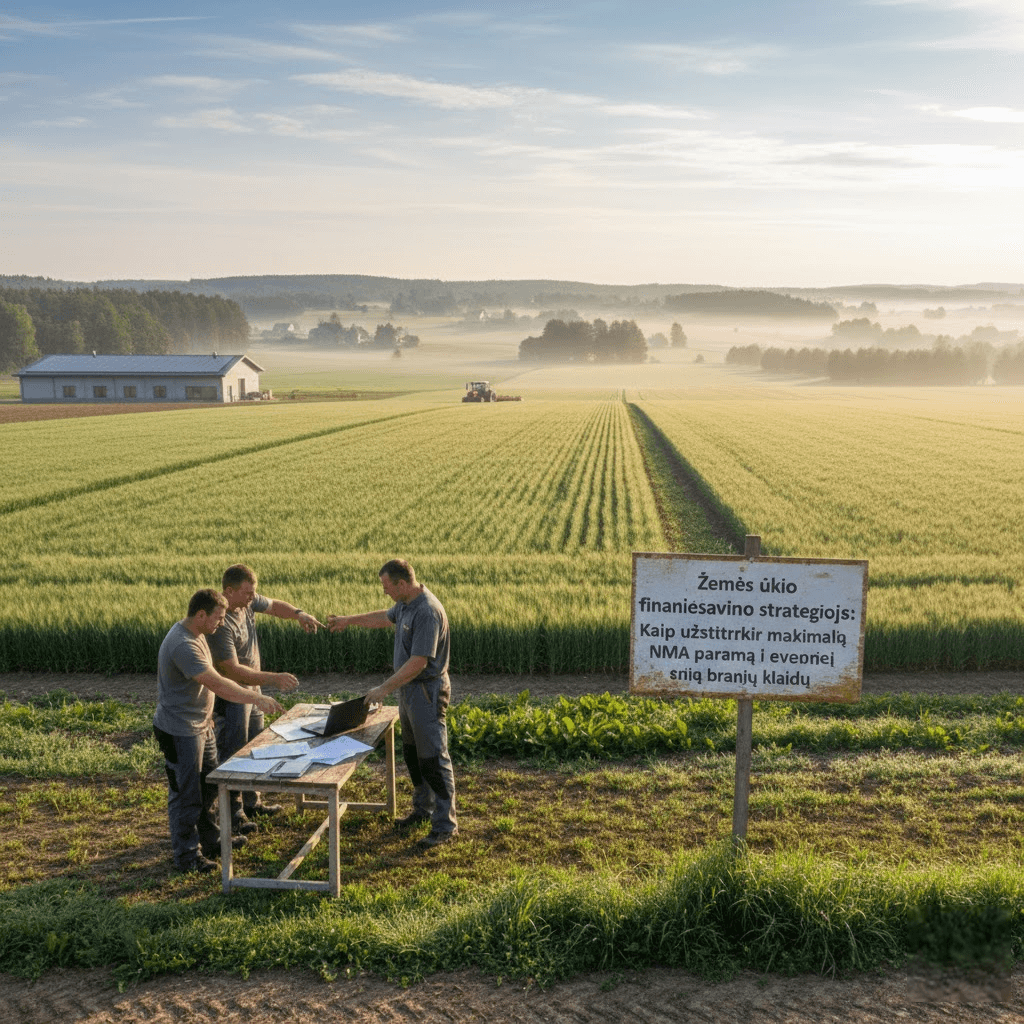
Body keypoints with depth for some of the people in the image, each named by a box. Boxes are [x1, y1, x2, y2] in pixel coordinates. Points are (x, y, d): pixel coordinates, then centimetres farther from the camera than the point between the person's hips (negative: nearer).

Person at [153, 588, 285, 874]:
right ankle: (187, 856, 17)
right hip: (179, 731, -10)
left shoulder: (196, 633, 4)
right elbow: (218, 684, -33)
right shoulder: (182, 646, -29)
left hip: (200, 725, 10)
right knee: (185, 795, 3)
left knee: (208, 786, 21)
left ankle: (210, 840, 36)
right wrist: (256, 698, -31)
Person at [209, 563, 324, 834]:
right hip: (231, 696, -9)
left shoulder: (247, 601, -6)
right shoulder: (220, 623, -31)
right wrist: (274, 679, -38)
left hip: (253, 689, 9)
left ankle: (251, 802, 36)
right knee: (233, 754, 0)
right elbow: (233, 671, -34)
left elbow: (273, 606, 14)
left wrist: (298, 613, -5)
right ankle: (234, 813, 13)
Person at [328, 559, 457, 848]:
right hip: (408, 687, 10)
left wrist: (385, 689, -23)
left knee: (433, 758, -4)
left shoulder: (427, 612, -26)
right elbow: (385, 618, 29)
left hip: (427, 691, -10)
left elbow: (418, 662, -28)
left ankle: (445, 824, 5)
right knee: (412, 753, 19)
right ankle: (423, 808, 35)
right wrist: (349, 620, 29)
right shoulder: (405, 604, 6)